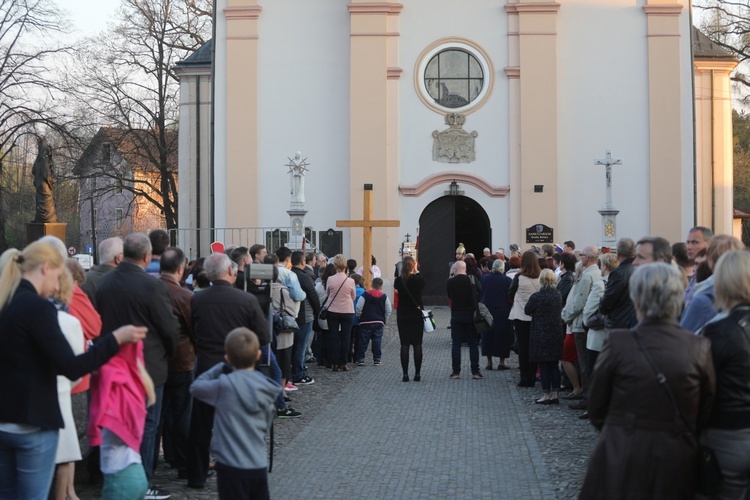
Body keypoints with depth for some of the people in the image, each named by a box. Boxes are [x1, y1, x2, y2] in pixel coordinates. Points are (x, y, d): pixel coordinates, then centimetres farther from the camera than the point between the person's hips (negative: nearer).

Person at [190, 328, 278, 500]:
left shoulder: (224, 385, -13)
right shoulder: (265, 388, 3)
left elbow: (195, 387, 4)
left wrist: (220, 368, 10)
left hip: (232, 465, -5)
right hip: (259, 464, 5)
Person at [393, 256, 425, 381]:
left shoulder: (398, 281, -7)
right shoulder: (419, 279, -9)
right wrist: (416, 271, 22)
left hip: (402, 316, 1)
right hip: (417, 315, -1)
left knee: (404, 345, 2)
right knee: (417, 345, 5)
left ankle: (405, 374, 0)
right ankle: (417, 374, 5)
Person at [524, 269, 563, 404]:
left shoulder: (536, 297, -15)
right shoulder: (558, 295, 1)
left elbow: (527, 310, -2)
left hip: (541, 335, -5)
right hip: (556, 333, 5)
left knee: (544, 366, 2)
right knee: (554, 365, 11)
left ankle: (546, 394, 4)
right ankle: (555, 394, 12)